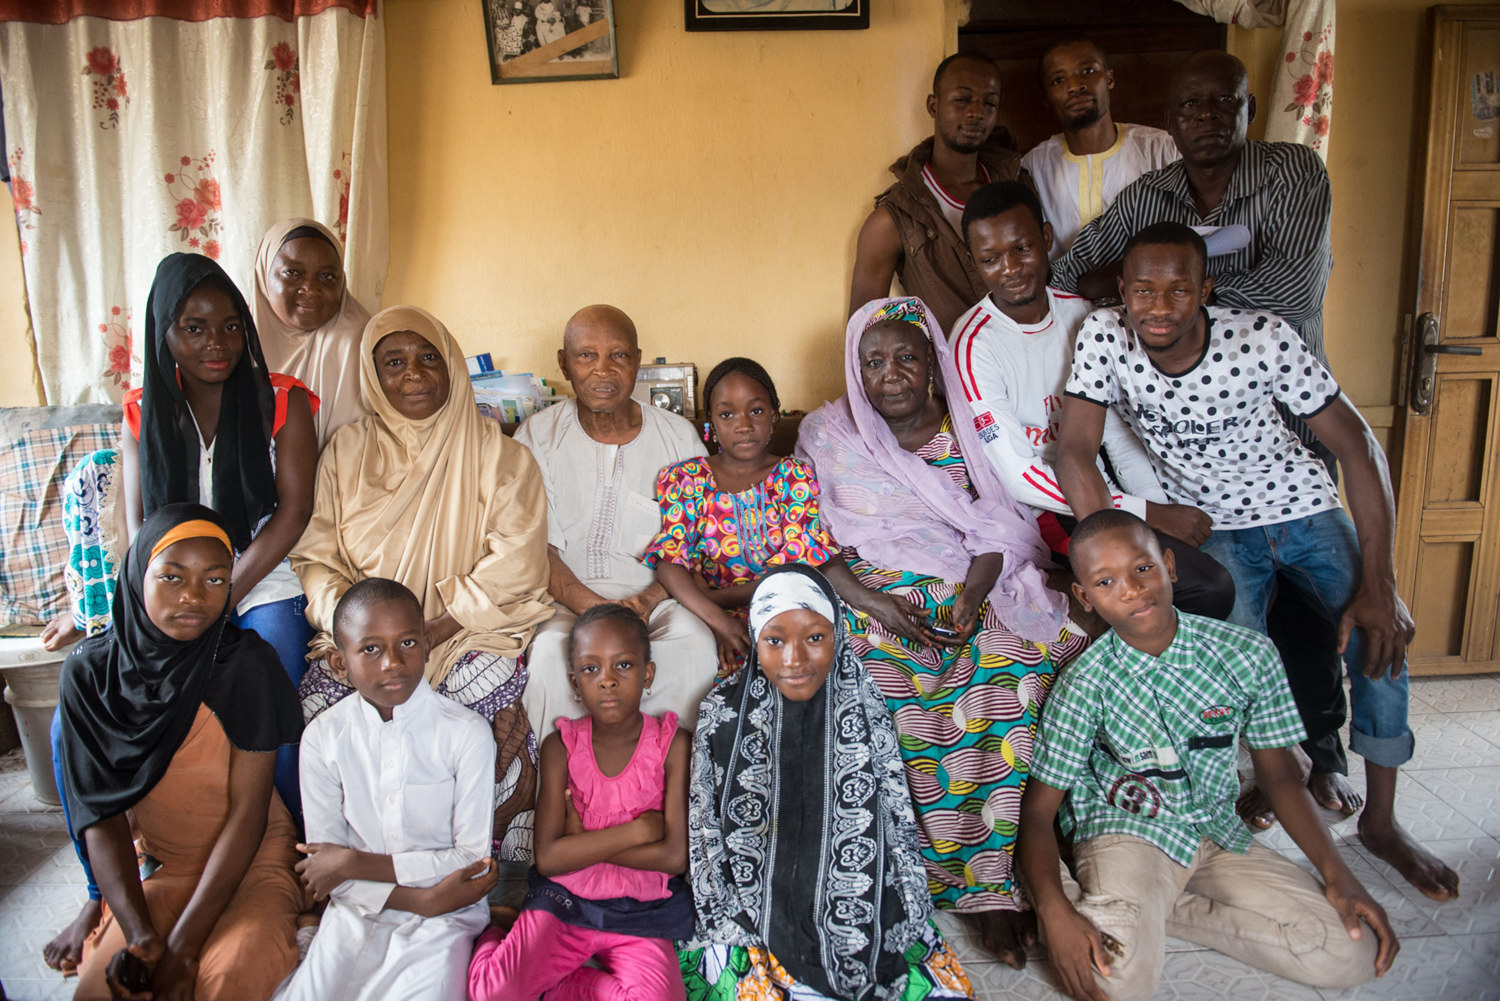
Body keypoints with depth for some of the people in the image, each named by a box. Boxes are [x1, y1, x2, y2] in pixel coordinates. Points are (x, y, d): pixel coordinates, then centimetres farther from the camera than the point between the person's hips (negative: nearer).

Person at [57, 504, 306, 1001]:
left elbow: (247, 813, -14)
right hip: (155, 866, 3)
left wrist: (182, 945, -20)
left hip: (251, 858, -2)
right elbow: (100, 813, -6)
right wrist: (139, 933, -19)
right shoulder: (90, 671, -5)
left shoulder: (247, 664, -14)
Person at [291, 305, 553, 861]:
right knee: (319, 699, -23)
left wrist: (429, 633, -16)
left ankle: (502, 867, -5)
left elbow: (515, 563, -10)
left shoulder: (496, 454, 0)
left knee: (489, 687, -29)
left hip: (470, 629, -2)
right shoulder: (346, 451, 10)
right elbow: (317, 556, 6)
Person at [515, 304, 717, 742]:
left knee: (697, 645, -29)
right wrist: (596, 609, -20)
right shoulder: (537, 437, 1)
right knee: (550, 650, -31)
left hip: (656, 595, 1)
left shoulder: (679, 436, 3)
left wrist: (648, 601, -14)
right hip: (565, 599, 0)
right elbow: (538, 550, -4)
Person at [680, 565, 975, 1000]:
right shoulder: (725, 715, -5)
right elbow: (705, 835, 3)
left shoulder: (865, 712, -1)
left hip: (864, 923, 2)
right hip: (751, 924, -2)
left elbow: (899, 826, 6)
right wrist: (724, 927, -2)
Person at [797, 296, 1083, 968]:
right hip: (871, 602, -1)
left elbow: (994, 527, 5)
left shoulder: (967, 430, 10)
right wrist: (873, 603, -13)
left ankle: (1001, 878, -12)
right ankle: (980, 887, -12)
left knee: (1014, 692, -25)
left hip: (968, 598, 2)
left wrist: (974, 592, -14)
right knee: (915, 722, -27)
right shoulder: (825, 435, 6)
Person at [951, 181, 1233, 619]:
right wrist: (1147, 514, -19)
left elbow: (1116, 425, 10)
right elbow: (1018, 476, -20)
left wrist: (1160, 505, -5)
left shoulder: (1080, 312, 4)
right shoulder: (974, 344, -17)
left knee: (1213, 587, -8)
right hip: (1033, 512, -6)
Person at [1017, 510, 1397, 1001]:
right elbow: (1036, 810, -14)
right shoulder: (1084, 685, -16)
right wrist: (1055, 912, -30)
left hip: (1217, 833, 5)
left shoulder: (1248, 655, -8)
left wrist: (1336, 875, -4)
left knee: (1353, 955, -11)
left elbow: (1279, 773, 6)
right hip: (1124, 831, -5)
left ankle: (1155, 907, -1)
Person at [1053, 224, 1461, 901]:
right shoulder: (1103, 337, -20)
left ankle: (1380, 819, 2)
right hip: (1210, 527, 0)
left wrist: (1377, 583, -23)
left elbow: (1356, 443, -18)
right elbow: (1075, 452, -21)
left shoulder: (1262, 338, -23)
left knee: (1379, 630, -19)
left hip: (1301, 509, 1)